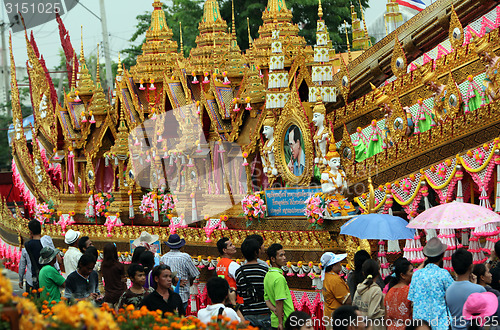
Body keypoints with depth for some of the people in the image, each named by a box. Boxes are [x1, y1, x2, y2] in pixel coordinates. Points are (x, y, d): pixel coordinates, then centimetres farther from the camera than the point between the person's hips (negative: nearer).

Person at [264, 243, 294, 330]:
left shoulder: (267, 275, 11)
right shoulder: (279, 278, -18)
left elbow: (266, 298, 12)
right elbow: (279, 302, -21)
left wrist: (274, 310, -3)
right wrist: (281, 323, -19)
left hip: (274, 321, 9)